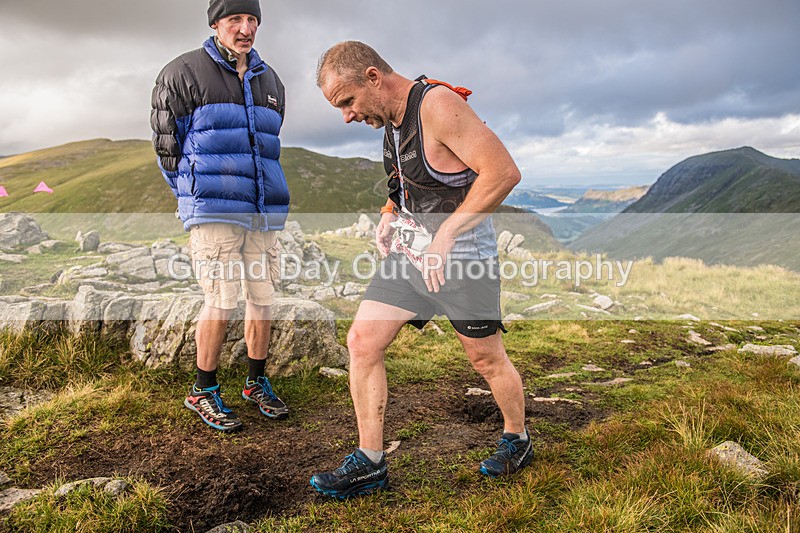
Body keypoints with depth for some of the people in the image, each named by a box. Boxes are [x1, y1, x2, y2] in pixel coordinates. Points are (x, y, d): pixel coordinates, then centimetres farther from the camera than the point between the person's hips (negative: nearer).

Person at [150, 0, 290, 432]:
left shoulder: (270, 81, 17)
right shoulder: (184, 73, 1)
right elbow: (166, 143, 4)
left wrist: (260, 193, 18)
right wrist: (195, 198, 8)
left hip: (262, 210, 6)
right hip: (213, 212, -5)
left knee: (263, 296, 6)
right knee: (222, 299, -9)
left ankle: (256, 382, 23)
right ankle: (203, 392, 9)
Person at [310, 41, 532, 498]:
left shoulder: (438, 105, -19)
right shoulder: (391, 118, 8)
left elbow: (504, 171, -25)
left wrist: (445, 235, -24)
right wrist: (389, 214, 4)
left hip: (462, 255, -8)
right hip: (410, 251, 8)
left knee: (487, 358, 8)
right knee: (363, 341, -1)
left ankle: (518, 442, 36)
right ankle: (370, 465, 10)